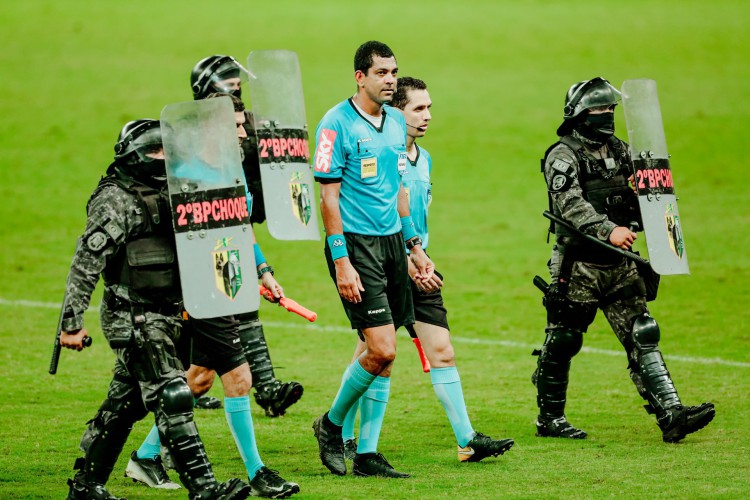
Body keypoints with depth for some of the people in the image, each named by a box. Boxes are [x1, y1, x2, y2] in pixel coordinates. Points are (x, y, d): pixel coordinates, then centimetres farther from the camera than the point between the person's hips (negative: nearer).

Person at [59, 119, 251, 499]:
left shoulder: (161, 193, 15)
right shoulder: (115, 200, -12)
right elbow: (86, 264, -17)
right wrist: (72, 322, -21)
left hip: (163, 316, 9)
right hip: (134, 320, -9)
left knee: (125, 404, 14)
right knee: (171, 398, -13)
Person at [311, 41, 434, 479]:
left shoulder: (396, 122, 12)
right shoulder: (337, 124, -10)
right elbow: (328, 197, -12)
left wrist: (415, 246, 20)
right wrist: (341, 262, -17)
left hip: (392, 241, 7)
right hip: (356, 243, -7)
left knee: (384, 353, 6)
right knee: (382, 349, -13)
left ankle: (367, 453, 12)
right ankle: (332, 425, 8)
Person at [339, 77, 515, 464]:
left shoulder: (424, 159, 14)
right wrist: (408, 264, -18)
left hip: (416, 269, 7)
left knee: (441, 351, 1)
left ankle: (467, 440, -1)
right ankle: (342, 436, 13)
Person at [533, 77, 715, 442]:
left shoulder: (619, 152, 14)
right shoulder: (563, 157, -8)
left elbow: (638, 202, 18)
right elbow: (571, 206, -23)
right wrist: (608, 231, -35)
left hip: (619, 265, 6)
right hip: (579, 266, -6)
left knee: (642, 337, -3)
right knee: (561, 342, 4)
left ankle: (670, 414, -11)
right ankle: (549, 418, 18)